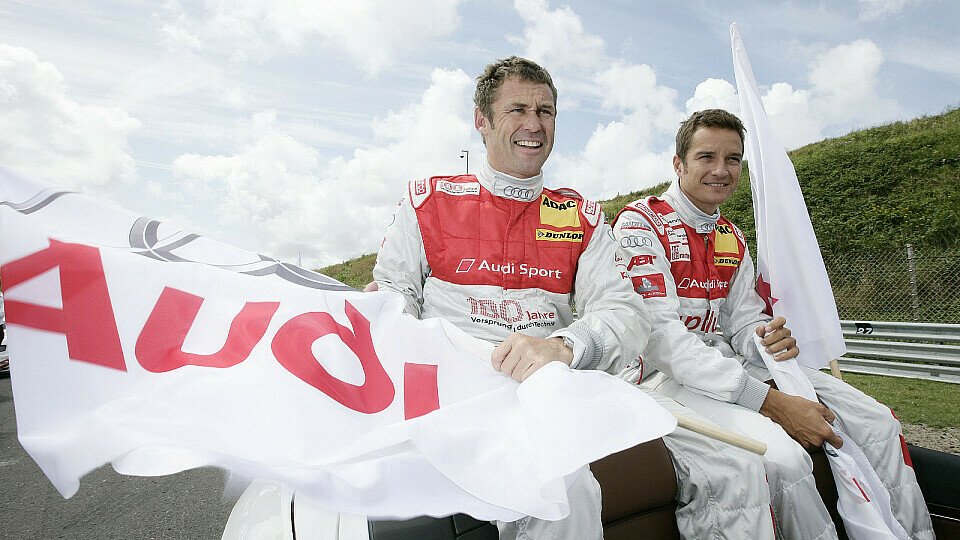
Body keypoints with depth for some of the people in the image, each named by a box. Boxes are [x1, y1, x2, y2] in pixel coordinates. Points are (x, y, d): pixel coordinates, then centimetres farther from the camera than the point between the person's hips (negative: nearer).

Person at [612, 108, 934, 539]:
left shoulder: (731, 238, 15)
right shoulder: (639, 222, -11)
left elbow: (744, 324, 13)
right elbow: (659, 333, -21)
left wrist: (769, 339, -14)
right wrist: (768, 401, -23)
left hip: (726, 360, 8)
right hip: (665, 373, -7)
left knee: (877, 423, 2)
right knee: (780, 455, -30)